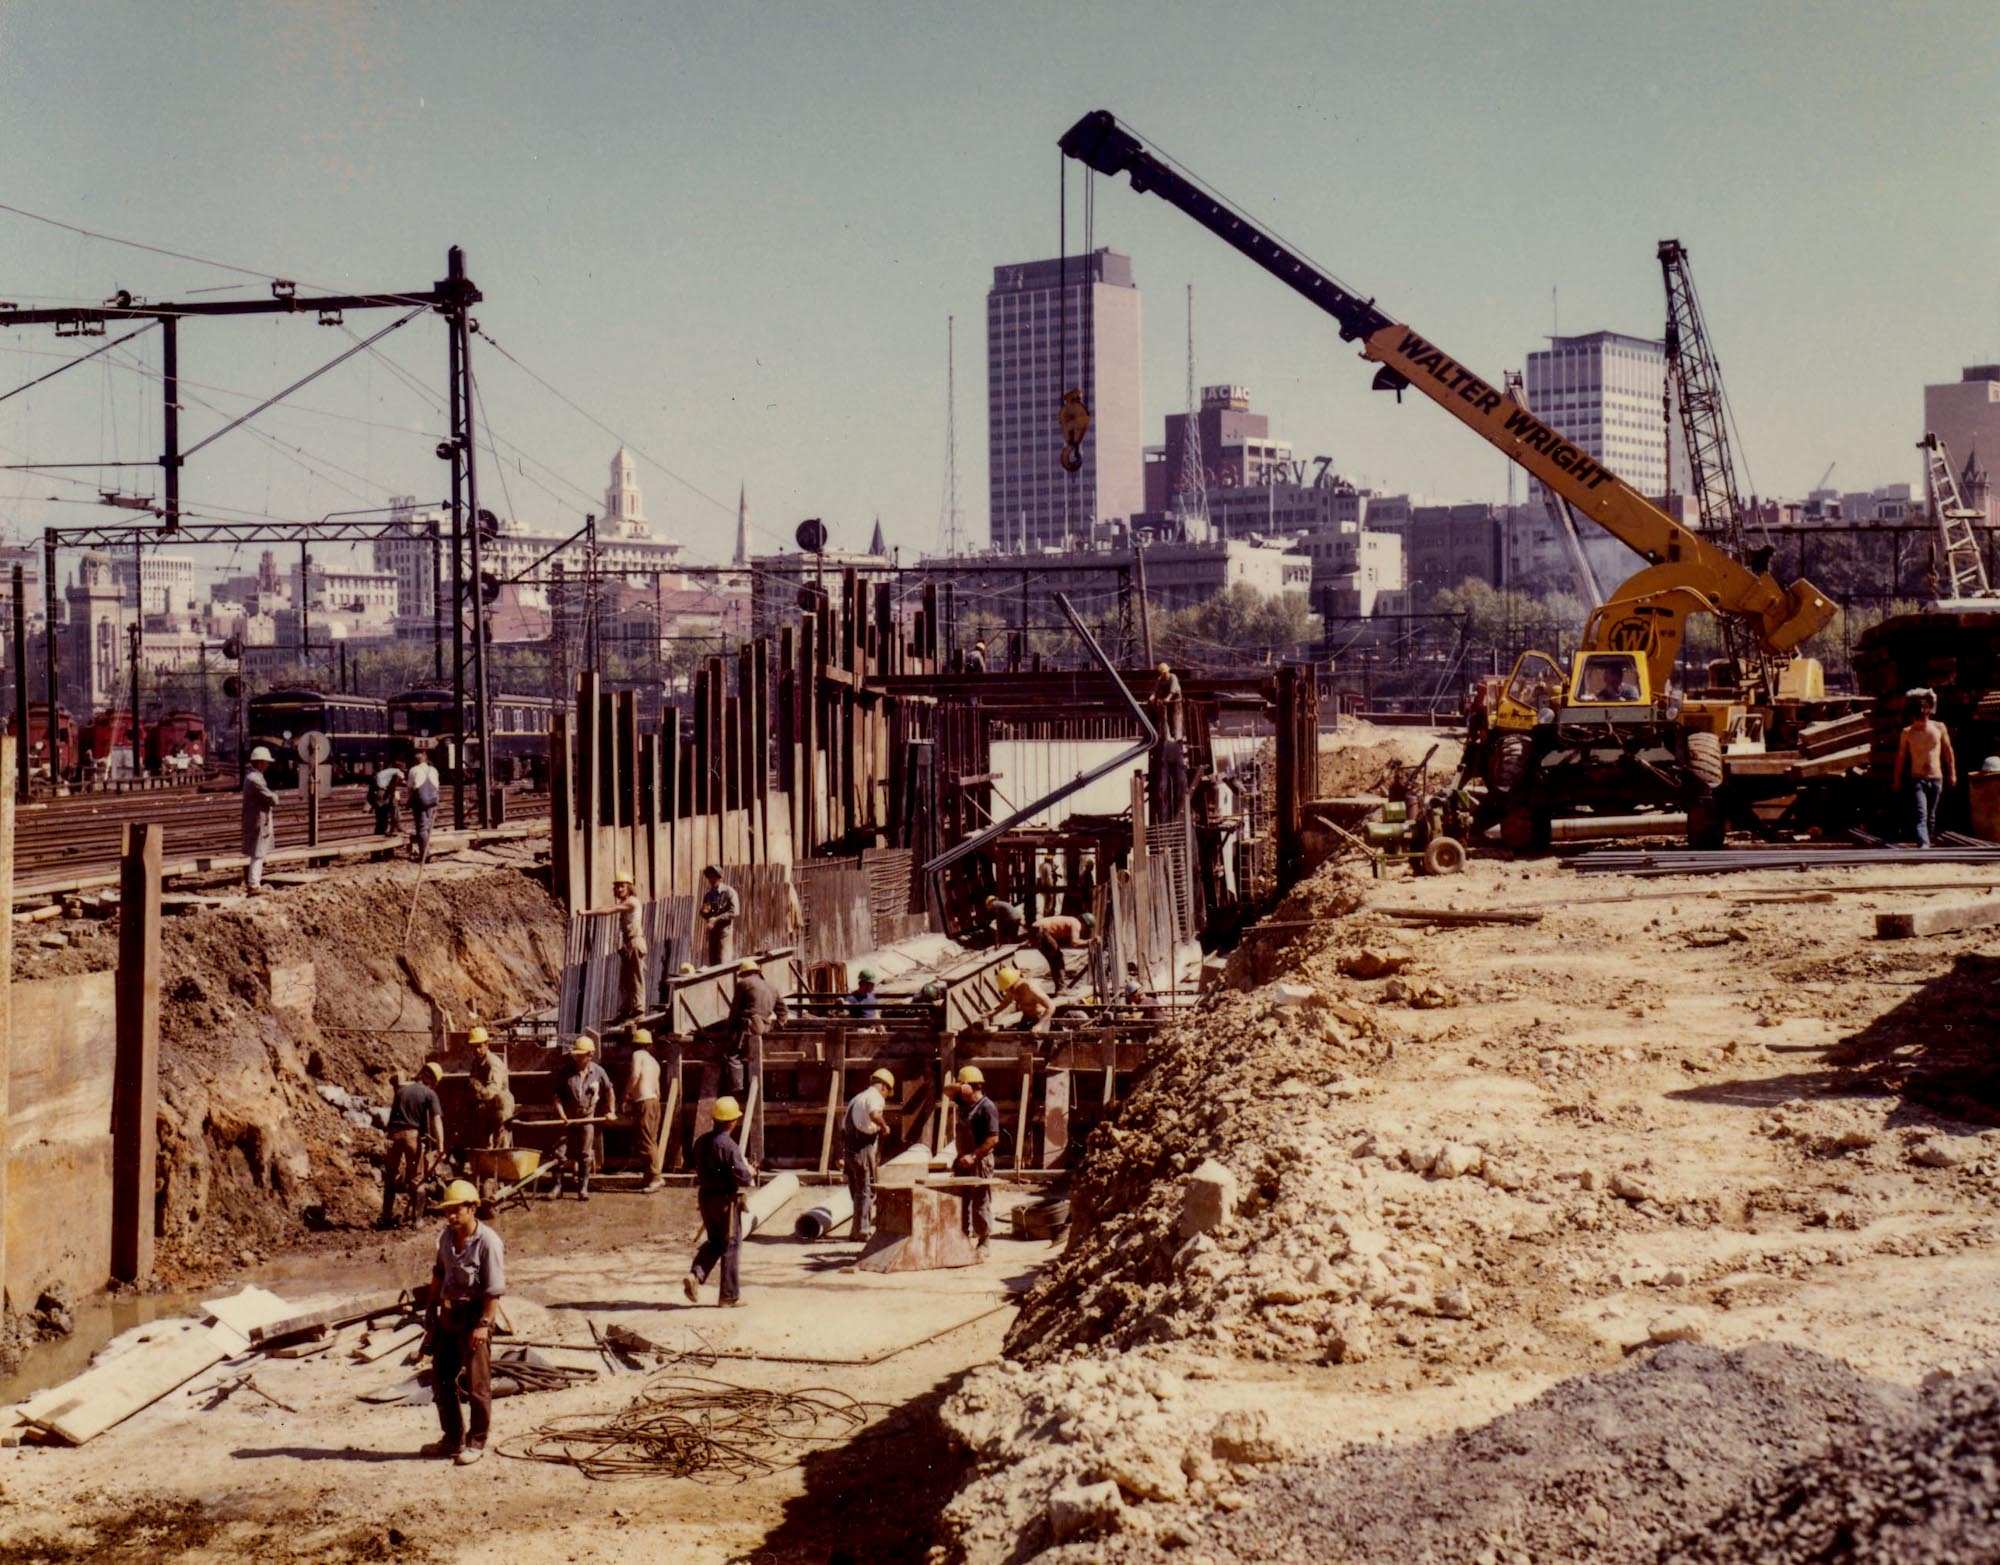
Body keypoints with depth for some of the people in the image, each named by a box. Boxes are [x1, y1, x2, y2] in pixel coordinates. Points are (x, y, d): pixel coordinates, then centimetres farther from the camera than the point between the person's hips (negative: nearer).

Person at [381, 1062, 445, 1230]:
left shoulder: (401, 1088, 13)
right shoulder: (430, 1094, -2)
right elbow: (436, 1120, -12)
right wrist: (440, 1145, -19)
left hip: (394, 1134, 3)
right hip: (414, 1135, -3)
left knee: (391, 1177, 13)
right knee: (416, 1179, 9)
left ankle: (387, 1217, 13)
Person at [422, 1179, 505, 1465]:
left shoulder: (488, 1242, -20)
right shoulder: (447, 1236, 2)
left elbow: (494, 1290, -19)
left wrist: (483, 1324, -22)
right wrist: (432, 1311, 15)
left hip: (474, 1315, -8)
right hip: (449, 1313, 8)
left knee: (476, 1384, 2)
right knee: (441, 1378, 15)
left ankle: (476, 1443, 15)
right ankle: (452, 1438, 29)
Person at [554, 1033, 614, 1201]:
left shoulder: (598, 1072, -3)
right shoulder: (565, 1072, -7)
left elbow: (609, 1091, 13)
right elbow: (557, 1095, -5)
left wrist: (610, 1111, 10)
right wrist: (561, 1113, -17)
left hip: (587, 1118, 0)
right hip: (567, 1118, 0)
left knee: (585, 1155, 0)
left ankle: (583, 1188, 6)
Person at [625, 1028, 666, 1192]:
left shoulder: (638, 1055, -3)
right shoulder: (654, 1061, 22)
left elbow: (635, 1075, -18)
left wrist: (626, 1094, -7)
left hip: (644, 1101, -9)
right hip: (655, 1101, 9)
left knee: (646, 1141, -11)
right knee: (651, 1141, 12)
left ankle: (655, 1177, -15)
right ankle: (651, 1177, 14)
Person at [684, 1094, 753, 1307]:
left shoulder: (701, 1140, 4)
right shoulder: (728, 1146, -21)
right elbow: (741, 1177, -23)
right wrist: (751, 1173, 2)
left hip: (705, 1196, 7)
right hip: (726, 1200, -7)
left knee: (713, 1241, 20)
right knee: (730, 1245, 5)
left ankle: (695, 1275, -2)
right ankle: (730, 1295, 10)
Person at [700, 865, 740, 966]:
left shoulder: (729, 892, -6)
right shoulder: (708, 894, 13)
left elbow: (734, 912, -14)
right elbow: (703, 912, 20)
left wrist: (716, 920, -19)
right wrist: (704, 912, -6)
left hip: (724, 929, -6)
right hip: (711, 930, 6)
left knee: (722, 962, -9)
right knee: (713, 961, 6)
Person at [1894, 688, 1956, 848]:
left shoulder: (1939, 728, 4)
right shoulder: (1908, 732, 1)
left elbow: (1948, 752, 12)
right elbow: (1901, 757, 7)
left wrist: (1952, 774, 9)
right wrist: (1898, 780, 7)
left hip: (1936, 779, 2)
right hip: (1917, 779, -2)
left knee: (1931, 817, 11)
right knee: (1921, 816, -16)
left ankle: (1926, 842, 25)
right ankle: (1923, 847, -29)